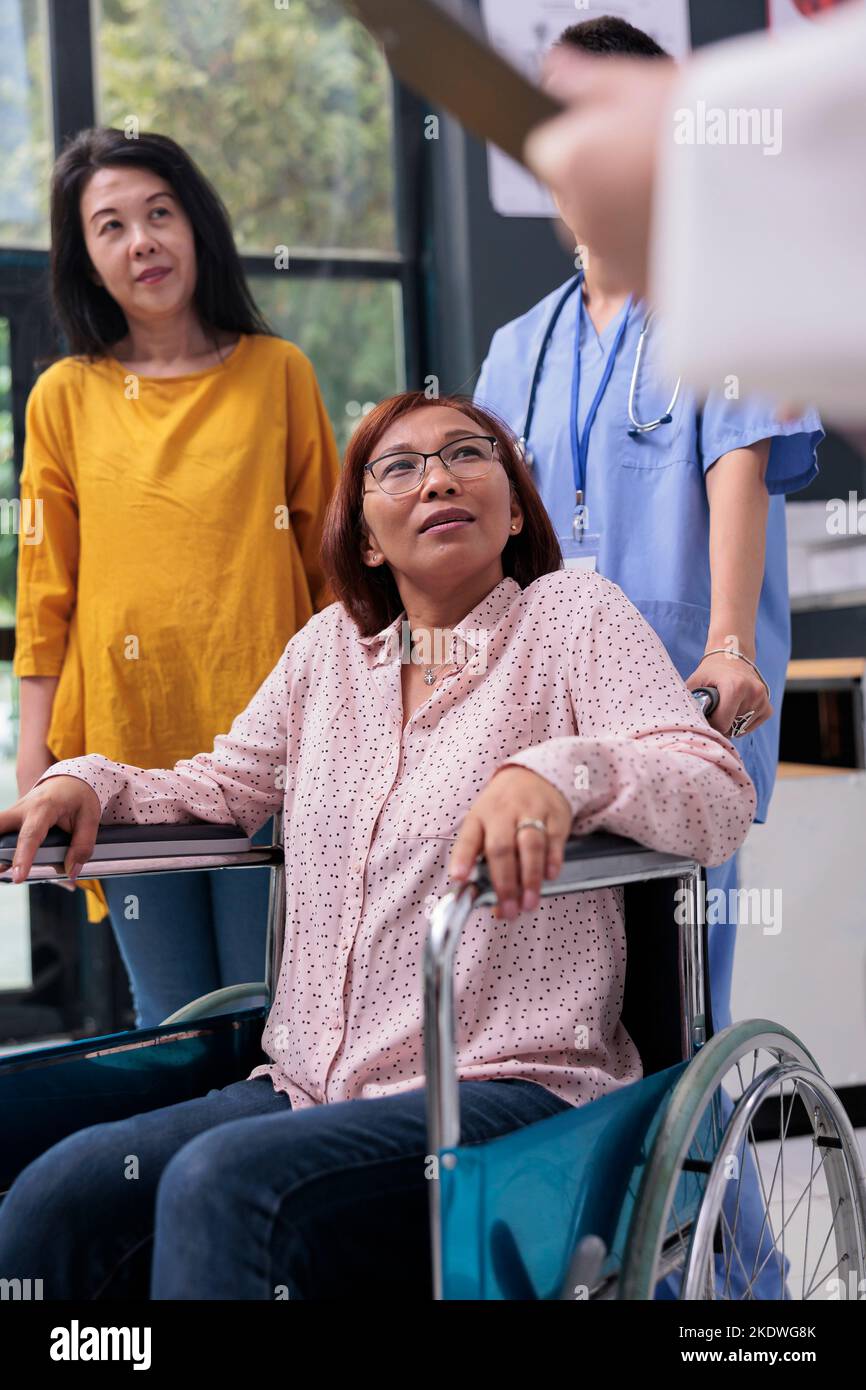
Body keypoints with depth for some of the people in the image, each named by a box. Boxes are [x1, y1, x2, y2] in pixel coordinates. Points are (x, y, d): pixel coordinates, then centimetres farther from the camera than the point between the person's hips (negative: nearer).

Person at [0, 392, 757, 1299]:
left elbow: (720, 796, -10)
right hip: (306, 1088, 5)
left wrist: (559, 771, -31)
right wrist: (89, 783, 6)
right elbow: (225, 786, 27)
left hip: (509, 1089, -5)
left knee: (223, 1182, -31)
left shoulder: (571, 614, 2)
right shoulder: (331, 644, 18)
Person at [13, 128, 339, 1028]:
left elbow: (332, 560, 8)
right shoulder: (65, 397, 7)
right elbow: (44, 592, 8)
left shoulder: (277, 372, 5)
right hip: (123, 744, 1)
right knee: (171, 1027, 6)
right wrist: (35, 759, 3)